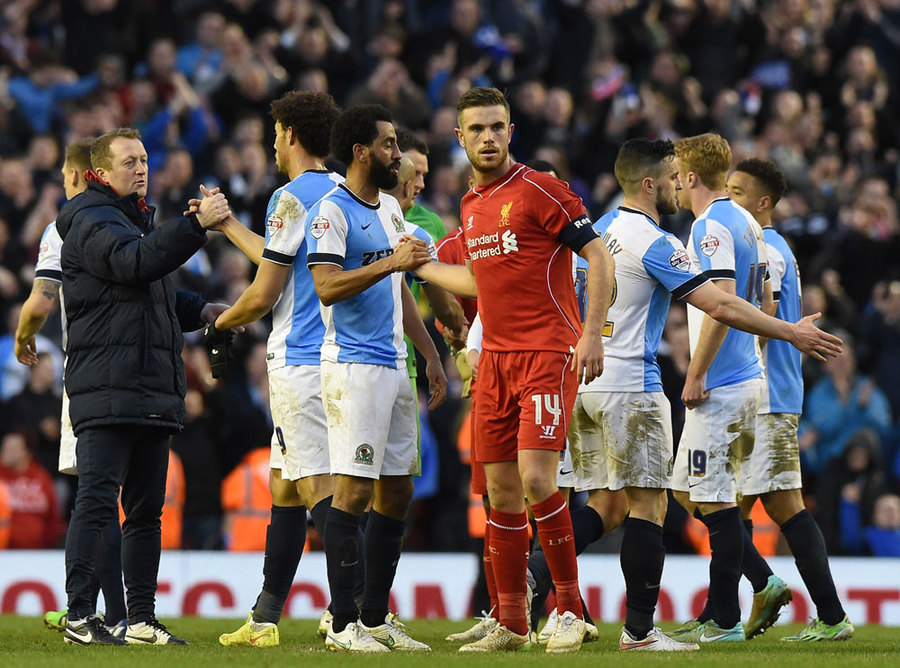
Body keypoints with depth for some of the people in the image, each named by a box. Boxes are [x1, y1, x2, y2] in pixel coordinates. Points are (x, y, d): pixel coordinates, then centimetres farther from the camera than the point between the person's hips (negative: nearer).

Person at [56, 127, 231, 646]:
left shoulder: (139, 220, 24)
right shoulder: (92, 224, -7)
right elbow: (136, 262, -25)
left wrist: (201, 311, 15)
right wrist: (197, 224, -30)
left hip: (153, 391, 10)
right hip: (106, 392, -9)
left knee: (146, 509, 10)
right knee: (97, 501, -12)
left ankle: (143, 619, 14)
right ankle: (80, 617, -12)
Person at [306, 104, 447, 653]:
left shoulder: (390, 208, 18)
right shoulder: (332, 211, -9)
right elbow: (327, 287, -20)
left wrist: (432, 356, 24)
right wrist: (391, 261, -25)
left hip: (394, 365, 9)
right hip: (353, 366, -9)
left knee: (398, 493, 9)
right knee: (354, 490, -10)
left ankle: (377, 617, 15)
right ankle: (343, 624, -8)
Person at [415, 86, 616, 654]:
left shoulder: (540, 190, -7)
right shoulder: (471, 206, 15)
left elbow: (599, 256, -8)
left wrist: (592, 333, -16)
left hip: (549, 354, -7)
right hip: (495, 358, 7)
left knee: (535, 478, -17)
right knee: (502, 490, 5)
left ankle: (570, 608, -6)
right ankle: (511, 624, 9)